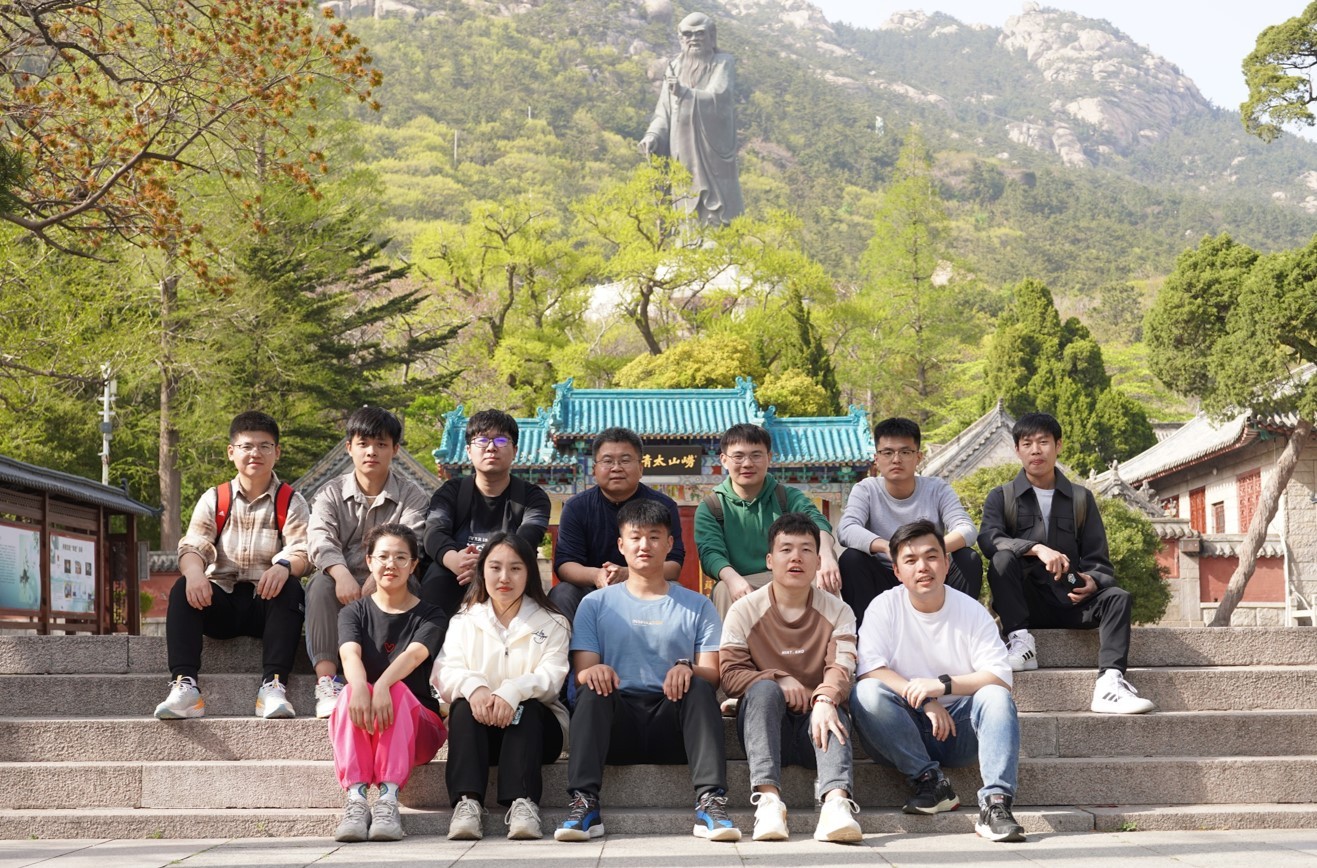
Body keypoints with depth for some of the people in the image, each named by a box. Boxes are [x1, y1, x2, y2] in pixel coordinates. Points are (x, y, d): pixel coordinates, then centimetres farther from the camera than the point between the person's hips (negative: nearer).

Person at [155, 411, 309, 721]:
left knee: (291, 589, -33)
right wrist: (194, 571, -29)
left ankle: (274, 684, -41)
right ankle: (183, 685, -39)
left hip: (266, 601, -1)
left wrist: (284, 567, -34)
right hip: (221, 602, 2)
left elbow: (301, 552, -8)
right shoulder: (214, 500, 10)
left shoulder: (290, 502, 6)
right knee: (182, 589, -27)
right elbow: (193, 546, -4)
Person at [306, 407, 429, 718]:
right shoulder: (331, 494, 7)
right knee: (320, 583, -31)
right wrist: (342, 574, -35)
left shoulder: (411, 497, 4)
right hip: (342, 584, 1)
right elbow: (320, 540, -12)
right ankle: (326, 679, -39)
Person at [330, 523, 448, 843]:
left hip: (417, 727, -1)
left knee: (397, 691, -33)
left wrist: (382, 685, -40)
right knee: (353, 691, -32)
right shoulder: (354, 612, 10)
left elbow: (415, 654, -17)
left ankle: (388, 798, -45)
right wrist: (360, 685, -38)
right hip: (359, 731, 1)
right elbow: (350, 654, -13)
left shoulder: (431, 616, 5)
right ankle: (356, 799, -45)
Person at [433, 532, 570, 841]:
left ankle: (522, 804, -47)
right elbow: (445, 672, -5)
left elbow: (552, 675, -11)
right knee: (464, 706, -30)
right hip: (479, 724, 1)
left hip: (535, 723, -1)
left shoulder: (551, 624, 7)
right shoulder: (464, 621, 12)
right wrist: (473, 687, -30)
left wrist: (513, 691, -34)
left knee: (525, 708, -33)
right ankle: (467, 803, -45)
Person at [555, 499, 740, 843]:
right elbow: (580, 672, 4)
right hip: (617, 723, 0)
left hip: (673, 719, 0)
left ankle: (710, 802, -38)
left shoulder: (697, 606, 15)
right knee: (592, 690, -29)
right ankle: (584, 803, -38)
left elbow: (712, 675, 4)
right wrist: (593, 672, -22)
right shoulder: (596, 604, 15)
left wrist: (688, 668, -20)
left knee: (700, 687, -29)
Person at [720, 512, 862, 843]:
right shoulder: (744, 611, 0)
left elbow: (841, 669, -15)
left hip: (814, 722, 0)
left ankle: (837, 800, -56)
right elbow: (730, 674, -8)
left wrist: (825, 699, -37)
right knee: (764, 689, -32)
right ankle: (768, 797, -46)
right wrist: (778, 680, -23)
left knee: (831, 705, -32)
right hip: (762, 720, 0)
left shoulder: (838, 612, 2)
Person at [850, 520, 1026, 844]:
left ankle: (995, 803, -34)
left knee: (996, 697, -27)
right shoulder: (885, 607, -2)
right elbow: (870, 669, -15)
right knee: (867, 692, -29)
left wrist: (943, 685, -24)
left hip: (959, 731, 1)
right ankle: (930, 782, -21)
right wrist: (924, 701, -25)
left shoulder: (971, 611, 0)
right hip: (904, 731, 0)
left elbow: (1000, 677, -9)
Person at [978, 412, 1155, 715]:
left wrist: (1091, 582, -17)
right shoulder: (1002, 497, 9)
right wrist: (1037, 548, -30)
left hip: (1068, 600, 2)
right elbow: (988, 539, -13)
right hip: (1023, 602, -2)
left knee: (1117, 597, -26)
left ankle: (1110, 682, -41)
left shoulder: (1081, 498, 15)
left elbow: (1099, 561, 9)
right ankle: (1019, 640, -32)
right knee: (1003, 558, -29)